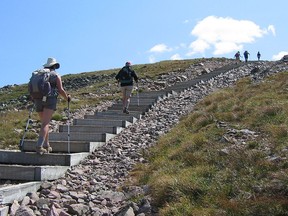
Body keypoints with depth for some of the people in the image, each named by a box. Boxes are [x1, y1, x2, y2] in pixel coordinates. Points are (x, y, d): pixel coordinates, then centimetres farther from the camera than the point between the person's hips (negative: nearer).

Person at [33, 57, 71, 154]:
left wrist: (34, 100, 30)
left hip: (38, 99, 5)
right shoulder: (56, 75, 5)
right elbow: (61, 90, -2)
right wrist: (67, 98, 15)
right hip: (50, 99, -5)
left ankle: (46, 146, 19)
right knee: (45, 124, -11)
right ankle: (39, 146, -24)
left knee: (44, 123, 17)